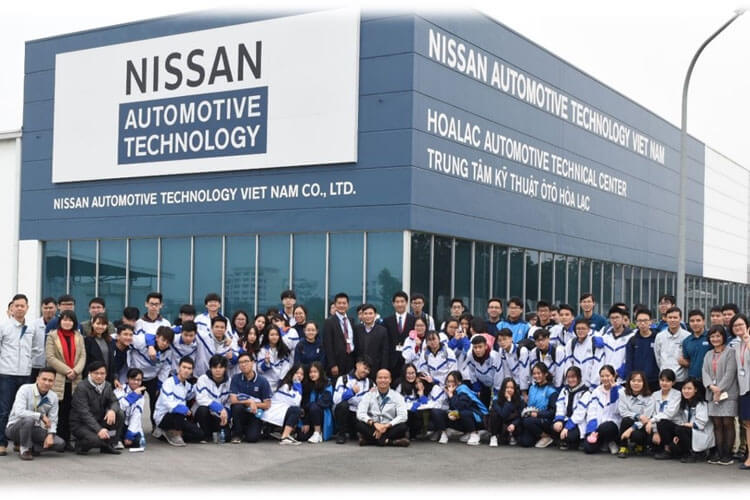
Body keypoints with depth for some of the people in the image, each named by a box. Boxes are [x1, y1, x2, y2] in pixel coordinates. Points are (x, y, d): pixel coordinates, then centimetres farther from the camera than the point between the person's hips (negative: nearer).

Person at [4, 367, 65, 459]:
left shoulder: (53, 397, -2)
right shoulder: (25, 389, -17)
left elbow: (52, 420, 1)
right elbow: (19, 412, -30)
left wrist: (50, 434, -17)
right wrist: (41, 416, -26)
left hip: (34, 429, 4)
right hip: (15, 427, -4)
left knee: (60, 444, -17)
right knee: (28, 419, -39)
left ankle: (32, 447, 4)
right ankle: (24, 450, -16)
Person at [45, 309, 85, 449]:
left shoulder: (78, 337, 15)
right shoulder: (52, 336, 4)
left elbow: (83, 356, 7)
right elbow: (50, 357, -5)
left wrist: (76, 370, -11)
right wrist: (67, 370, -13)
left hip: (74, 380, 3)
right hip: (58, 379, -3)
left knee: (69, 411, 2)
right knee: (59, 411, -5)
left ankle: (67, 440, 7)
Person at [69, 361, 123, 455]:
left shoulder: (107, 386, 4)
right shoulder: (82, 388, -18)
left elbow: (114, 401, 2)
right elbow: (84, 412, -26)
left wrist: (112, 410, -26)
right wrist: (99, 429, -36)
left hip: (99, 420, 7)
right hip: (80, 424, -7)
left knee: (119, 414, -15)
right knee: (96, 439, -34)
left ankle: (108, 446, 0)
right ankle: (80, 444, 3)